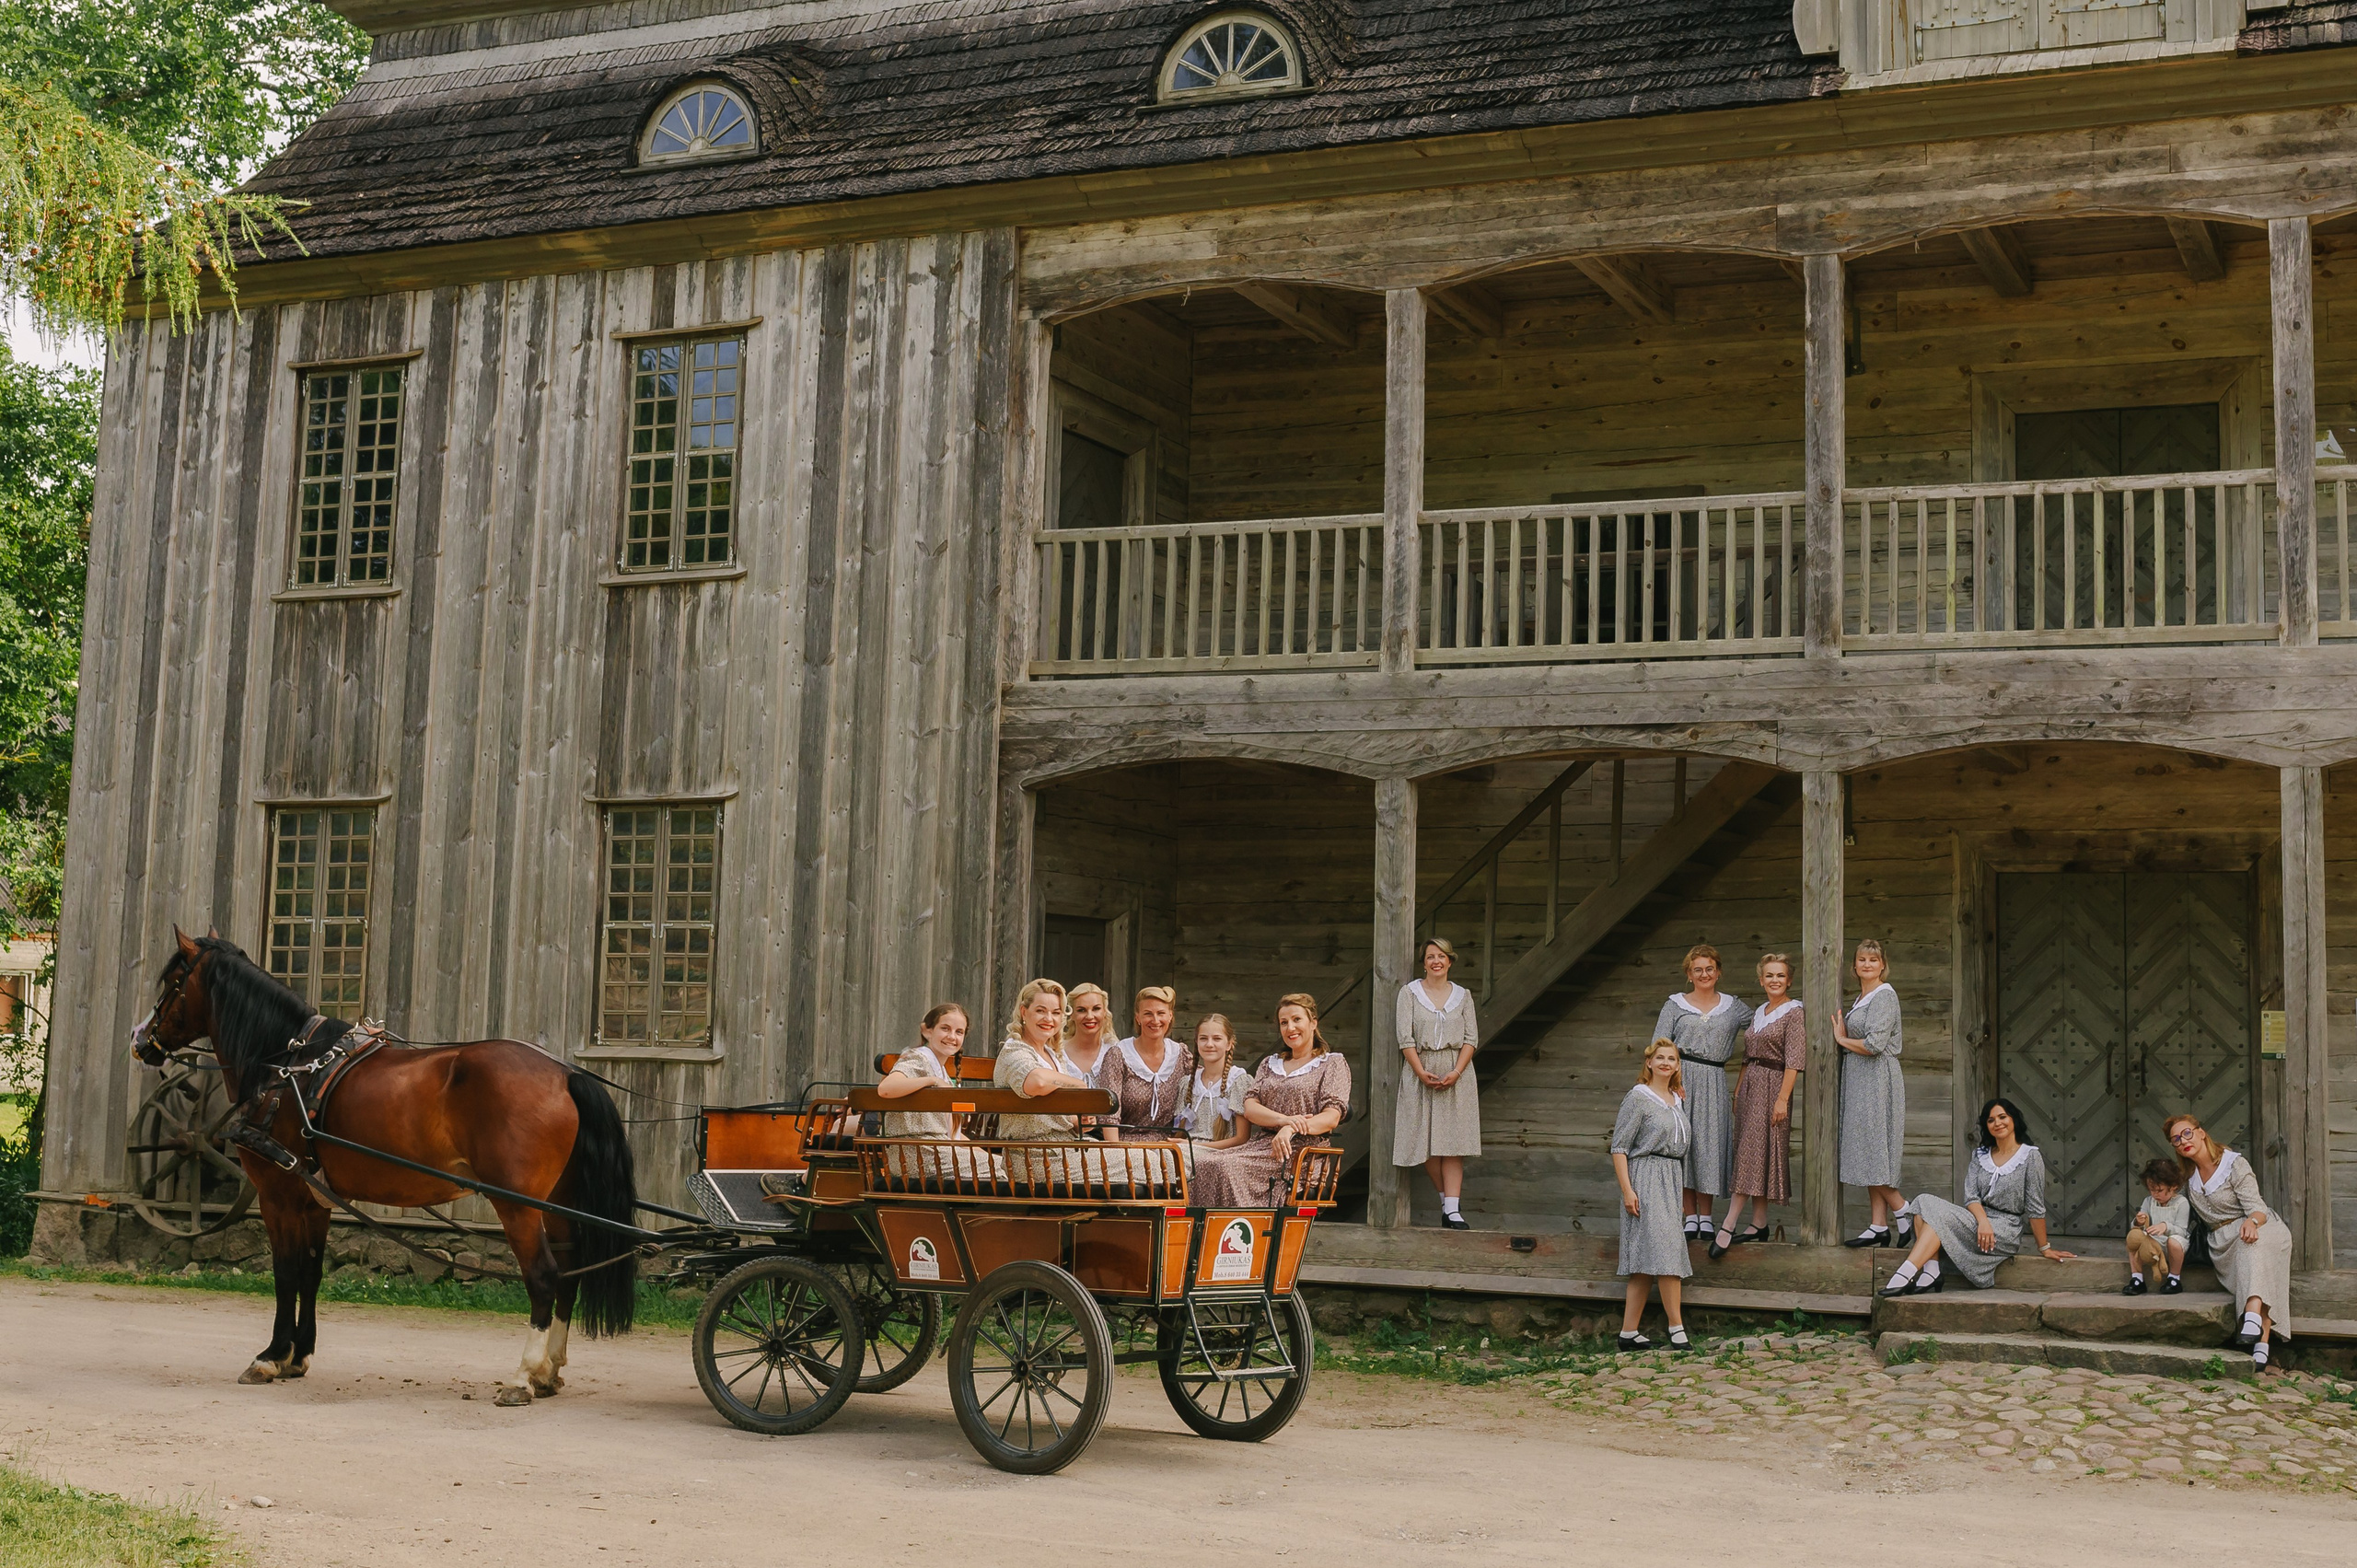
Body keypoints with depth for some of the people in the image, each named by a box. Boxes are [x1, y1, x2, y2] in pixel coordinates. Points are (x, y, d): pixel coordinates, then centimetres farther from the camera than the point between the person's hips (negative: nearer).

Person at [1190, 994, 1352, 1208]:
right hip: (1260, 1145, 5)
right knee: (1200, 1164, -26)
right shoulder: (1270, 1064, 26)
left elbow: (1331, 1118, -5)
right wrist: (1283, 1120, -13)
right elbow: (1249, 1108, 9)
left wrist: (1291, 1129, -24)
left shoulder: (1332, 1064, 10)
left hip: (1300, 1152, -5)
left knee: (1223, 1167, -32)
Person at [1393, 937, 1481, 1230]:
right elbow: (1405, 1038, -3)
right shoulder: (1410, 992, 5)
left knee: (1452, 1141, -8)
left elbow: (1471, 1038, 4)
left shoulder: (1462, 995, 11)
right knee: (1426, 1141, -2)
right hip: (1420, 1071, 0)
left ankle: (1452, 1209, -13)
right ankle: (1447, 1200, 12)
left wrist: (1456, 1072, -12)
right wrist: (1422, 1073, -15)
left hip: (1456, 1073, 0)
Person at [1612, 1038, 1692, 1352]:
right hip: (1646, 1180, -7)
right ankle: (1677, 1328, -13)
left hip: (1671, 1181, 7)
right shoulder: (1637, 1098, -5)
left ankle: (1629, 1332, 6)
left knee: (1645, 1265, 5)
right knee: (1665, 1249, -15)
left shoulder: (1677, 1099, 17)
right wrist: (1627, 1189, -16)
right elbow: (1619, 1148, -8)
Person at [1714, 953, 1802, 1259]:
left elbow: (1794, 1060, -13)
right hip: (1750, 1086, 8)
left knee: (1753, 1154, -10)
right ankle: (1761, 1225, 10)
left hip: (1773, 1087, -8)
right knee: (1751, 1155, 6)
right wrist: (1737, 1091, 16)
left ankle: (1728, 1227, -15)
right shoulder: (1759, 1013, 16)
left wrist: (1782, 1099, -19)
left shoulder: (1794, 1012, -7)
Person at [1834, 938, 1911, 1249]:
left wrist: (1842, 1039, -5)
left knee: (1873, 1151, -9)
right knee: (1868, 1154, 6)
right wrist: (1844, 1037, 5)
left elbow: (1874, 1044, -20)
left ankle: (1903, 1212, 4)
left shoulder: (1885, 996, -11)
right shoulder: (1861, 998, 17)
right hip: (1859, 1081, 9)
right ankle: (1879, 1226, 7)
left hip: (1877, 1080, -9)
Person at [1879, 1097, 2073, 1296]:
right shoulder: (1980, 1156, 15)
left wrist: (2044, 1248, -2)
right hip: (1977, 1219, 6)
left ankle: (1906, 1275, -36)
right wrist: (1983, 1221, -18)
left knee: (1939, 1216, -27)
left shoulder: (2030, 1156, -3)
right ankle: (1930, 1272, -33)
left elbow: (2035, 1207, -4)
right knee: (1925, 1202, -19)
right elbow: (1971, 1196, 3)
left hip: (2005, 1231, -6)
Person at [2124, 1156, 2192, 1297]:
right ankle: (2136, 1279, -15)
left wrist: (2166, 1227, -33)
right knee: (2133, 1235, -20)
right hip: (2152, 1243, 5)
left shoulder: (2181, 1203, -8)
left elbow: (2181, 1231, -14)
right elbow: (2133, 1226, 6)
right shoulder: (2149, 1201, 7)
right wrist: (2138, 1223, -18)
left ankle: (2175, 1279, -13)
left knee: (2174, 1241, -38)